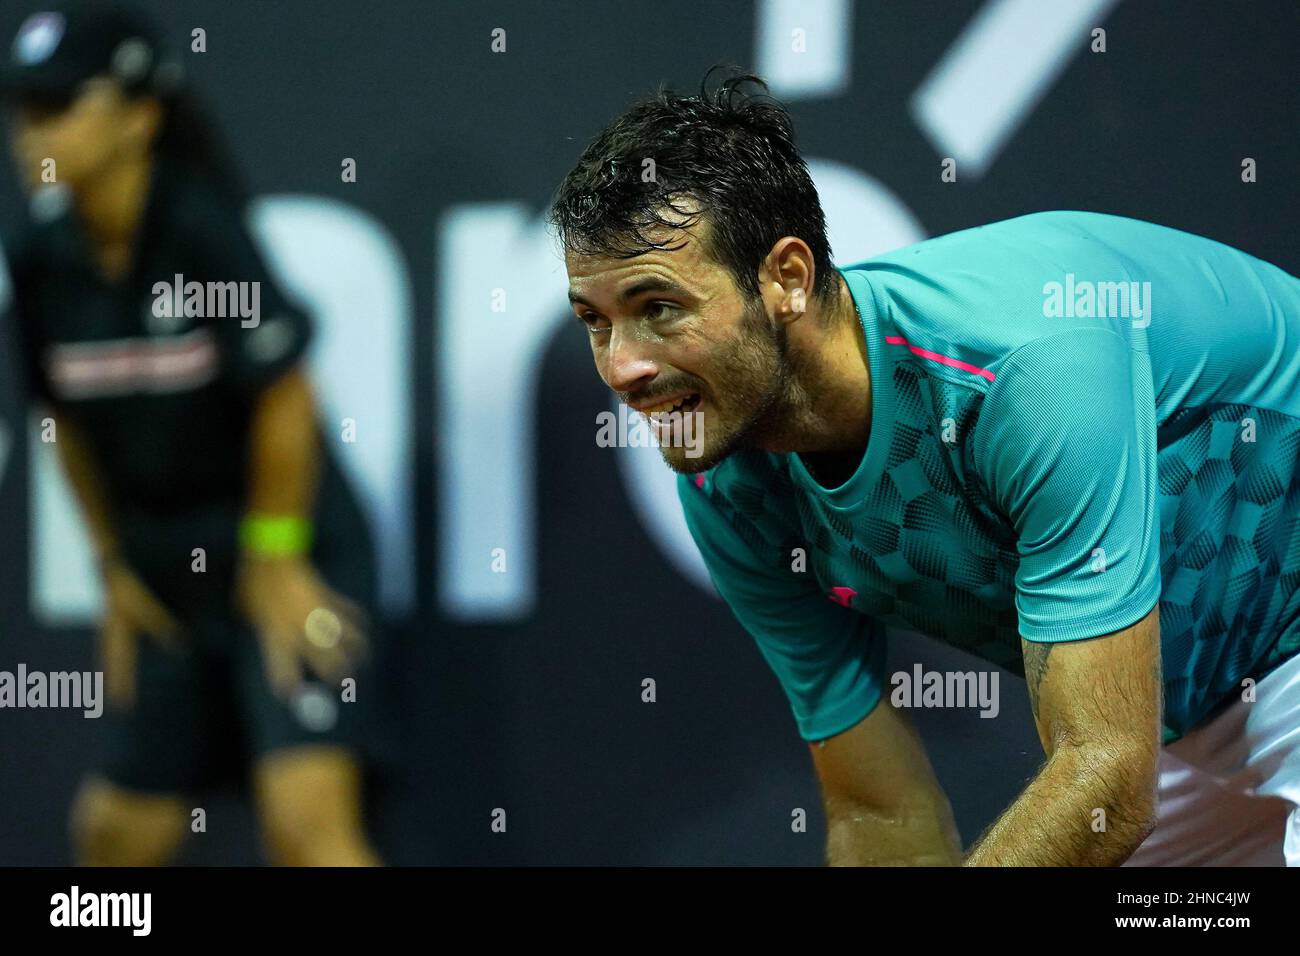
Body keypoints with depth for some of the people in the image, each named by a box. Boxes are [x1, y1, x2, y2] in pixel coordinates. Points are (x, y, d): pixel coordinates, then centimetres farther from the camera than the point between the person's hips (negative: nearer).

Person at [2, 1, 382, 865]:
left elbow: (284, 398, -15)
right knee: (121, 830, 10)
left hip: (289, 560, -6)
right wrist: (114, 565, 13)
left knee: (307, 820, -17)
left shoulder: (204, 228, -19)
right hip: (167, 575, 6)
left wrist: (274, 560, -11)